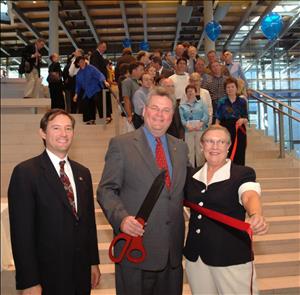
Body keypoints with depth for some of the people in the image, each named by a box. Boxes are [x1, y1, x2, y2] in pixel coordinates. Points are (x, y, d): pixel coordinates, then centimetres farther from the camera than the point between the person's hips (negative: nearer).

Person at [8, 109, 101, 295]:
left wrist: (94, 262, 11)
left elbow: (89, 221, 10)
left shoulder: (83, 172, 6)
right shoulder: (25, 172, -12)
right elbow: (22, 231, -14)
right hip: (48, 276, -5)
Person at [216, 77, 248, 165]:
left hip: (239, 131, 1)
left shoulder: (242, 101, 5)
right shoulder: (221, 102, 3)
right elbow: (218, 120, 2)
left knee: (239, 157, 2)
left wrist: (243, 120, -16)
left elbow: (246, 120, 6)